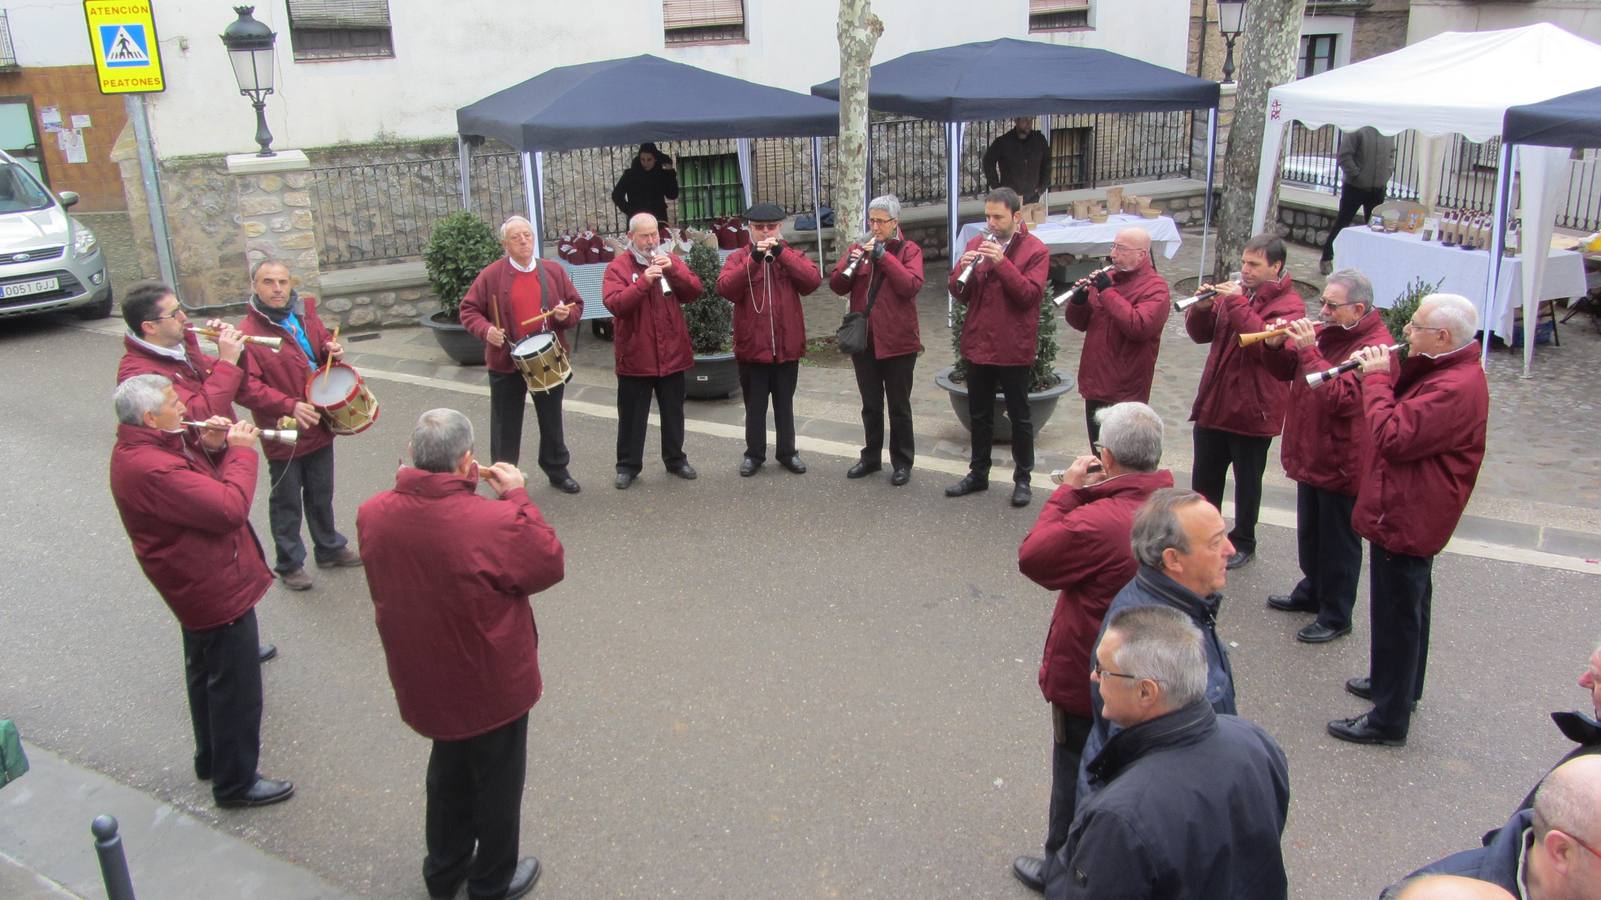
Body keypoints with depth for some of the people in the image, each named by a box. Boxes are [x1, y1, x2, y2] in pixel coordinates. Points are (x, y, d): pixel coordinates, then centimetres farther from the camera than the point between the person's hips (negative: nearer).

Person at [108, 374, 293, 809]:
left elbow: (199, 483, 11)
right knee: (235, 688, 4)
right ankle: (235, 782, 18)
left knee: (206, 675, 26)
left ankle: (211, 759, 45)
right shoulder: (150, 469, -32)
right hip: (217, 590, -11)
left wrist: (208, 446, -8)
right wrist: (241, 451, -20)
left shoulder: (143, 447, 0)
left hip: (199, 584, 11)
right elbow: (230, 508, -33)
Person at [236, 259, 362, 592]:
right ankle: (289, 564, 25)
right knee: (287, 502, 10)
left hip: (319, 426, 6)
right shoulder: (248, 332, -18)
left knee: (321, 495, 22)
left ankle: (330, 549, 40)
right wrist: (289, 406, -35)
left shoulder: (306, 315, 1)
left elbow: (325, 346, 18)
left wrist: (334, 352, -6)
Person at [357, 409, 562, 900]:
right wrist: (517, 498, -10)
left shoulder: (371, 514, -16)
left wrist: (414, 481, -1)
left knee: (449, 773, 31)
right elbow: (550, 564, -15)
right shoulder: (495, 522, -33)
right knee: (497, 785, 20)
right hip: (492, 685, -5)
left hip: (423, 683, 6)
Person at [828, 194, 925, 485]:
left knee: (898, 406, 5)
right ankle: (871, 457, 26)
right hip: (863, 340, 4)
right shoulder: (859, 248, 8)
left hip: (897, 341, -4)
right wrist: (848, 265, -18)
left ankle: (902, 463, 15)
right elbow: (837, 287, 1)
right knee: (870, 405, 15)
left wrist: (884, 256, -22)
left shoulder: (908, 250, -3)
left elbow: (911, 285, -19)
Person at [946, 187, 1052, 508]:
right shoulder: (977, 244, 6)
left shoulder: (1035, 250, -8)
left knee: (1019, 416, 7)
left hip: (1014, 348, -5)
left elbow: (1029, 294, -19)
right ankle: (978, 473, 28)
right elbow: (959, 293, 3)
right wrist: (963, 268, -17)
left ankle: (1022, 479, 18)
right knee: (979, 415, 15)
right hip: (977, 345, 5)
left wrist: (1002, 262, -26)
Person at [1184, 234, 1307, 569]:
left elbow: (1267, 344, -28)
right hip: (1213, 404, 6)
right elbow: (1200, 334, 8)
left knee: (1247, 482, 11)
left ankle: (1243, 542, 27)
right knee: (1204, 478, 16)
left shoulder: (1290, 305, -11)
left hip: (1252, 411, -6)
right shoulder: (1236, 291, 8)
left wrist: (1237, 303, -28)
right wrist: (1203, 307, -12)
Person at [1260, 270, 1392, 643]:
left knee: (1339, 543, 5)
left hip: (1342, 465, -9)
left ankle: (1336, 616, 17)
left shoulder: (1375, 346, -21)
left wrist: (1309, 351, -33)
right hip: (1310, 455, 9)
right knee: (1309, 534, 24)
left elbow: (1341, 397, -32)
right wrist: (1276, 346, -9)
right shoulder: (1326, 332, 6)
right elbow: (1286, 371, 12)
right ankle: (1312, 591, 42)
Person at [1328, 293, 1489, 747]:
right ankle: (1401, 686, 44)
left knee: (1396, 615, 0)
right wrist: (1378, 375, -6)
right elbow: (1403, 415, 9)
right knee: (1407, 607, 25)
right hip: (1409, 514, 11)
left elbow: (1393, 436, -30)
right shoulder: (1442, 371, 8)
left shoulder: (1455, 388, -27)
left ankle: (1389, 719, 11)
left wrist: (1376, 378, -20)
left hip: (1405, 519, -11)